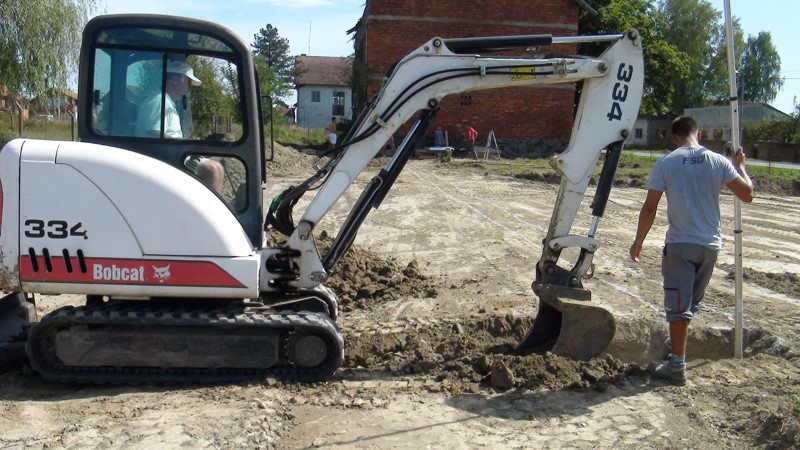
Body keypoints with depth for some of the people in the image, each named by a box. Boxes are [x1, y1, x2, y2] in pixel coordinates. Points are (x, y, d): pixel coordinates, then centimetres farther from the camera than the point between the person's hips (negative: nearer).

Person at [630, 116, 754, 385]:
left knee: (678, 305, 0)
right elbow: (747, 195, 6)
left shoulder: (666, 164, -8)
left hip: (680, 244, -4)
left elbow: (649, 208, -8)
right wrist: (740, 165, 21)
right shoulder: (719, 162, -1)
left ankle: (677, 366, 0)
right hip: (710, 245, 4)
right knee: (691, 303, 19)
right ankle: (676, 348, 36)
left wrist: (639, 241, 3)